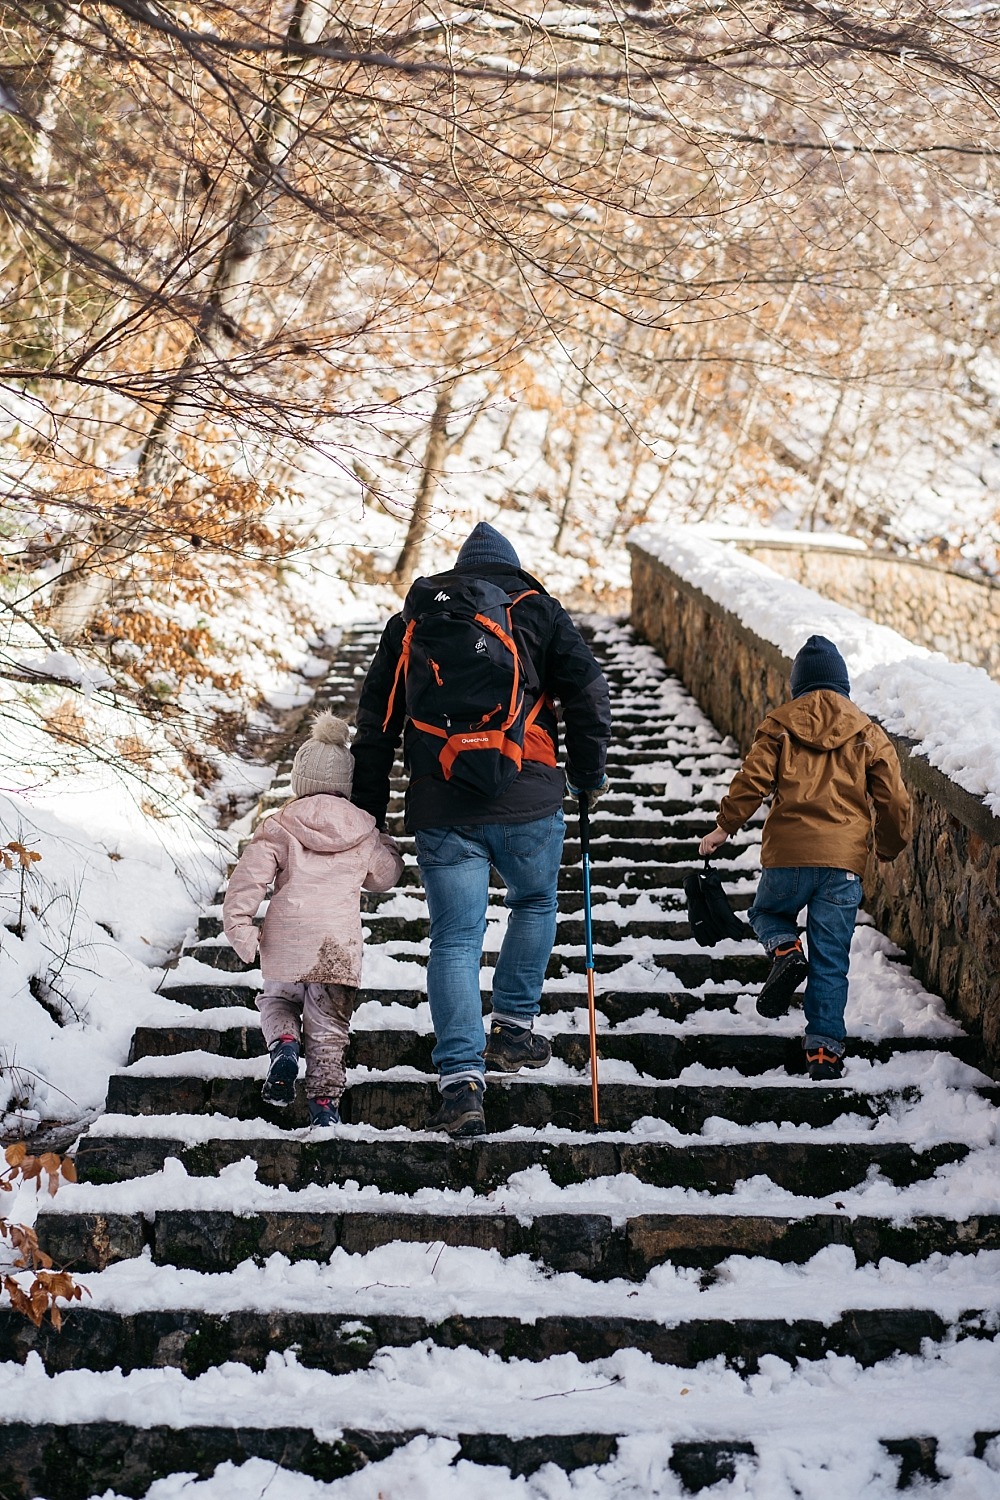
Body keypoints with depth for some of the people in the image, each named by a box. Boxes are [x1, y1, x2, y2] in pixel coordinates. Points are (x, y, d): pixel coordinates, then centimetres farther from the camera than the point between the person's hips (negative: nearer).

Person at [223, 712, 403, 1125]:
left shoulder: (279, 828, 3)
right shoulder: (364, 833, 9)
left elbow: (248, 877, -6)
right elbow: (385, 875, 26)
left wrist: (239, 928, -2)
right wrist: (387, 845, 44)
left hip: (285, 942, -1)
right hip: (339, 947, 1)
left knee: (276, 1001, 23)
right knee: (328, 1029, 8)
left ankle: (283, 1044, -6)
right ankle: (325, 1100, -2)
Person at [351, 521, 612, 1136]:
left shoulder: (412, 617, 16)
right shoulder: (537, 610, 9)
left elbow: (376, 716, 14)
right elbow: (587, 689, 0)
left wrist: (368, 806, 18)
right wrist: (589, 775, 12)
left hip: (441, 806, 1)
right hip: (526, 798, -1)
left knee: (455, 940, 1)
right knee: (536, 904, 25)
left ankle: (461, 1081, -8)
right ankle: (514, 1029, 24)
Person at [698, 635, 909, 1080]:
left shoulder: (780, 723, 6)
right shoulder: (868, 734, 10)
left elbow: (752, 779, -2)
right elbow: (893, 801, 9)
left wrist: (724, 827, 8)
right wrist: (890, 848, 25)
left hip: (788, 852, -1)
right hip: (844, 859, 1)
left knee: (767, 912, 27)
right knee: (831, 959, 6)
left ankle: (785, 950, -5)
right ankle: (825, 1048, 2)